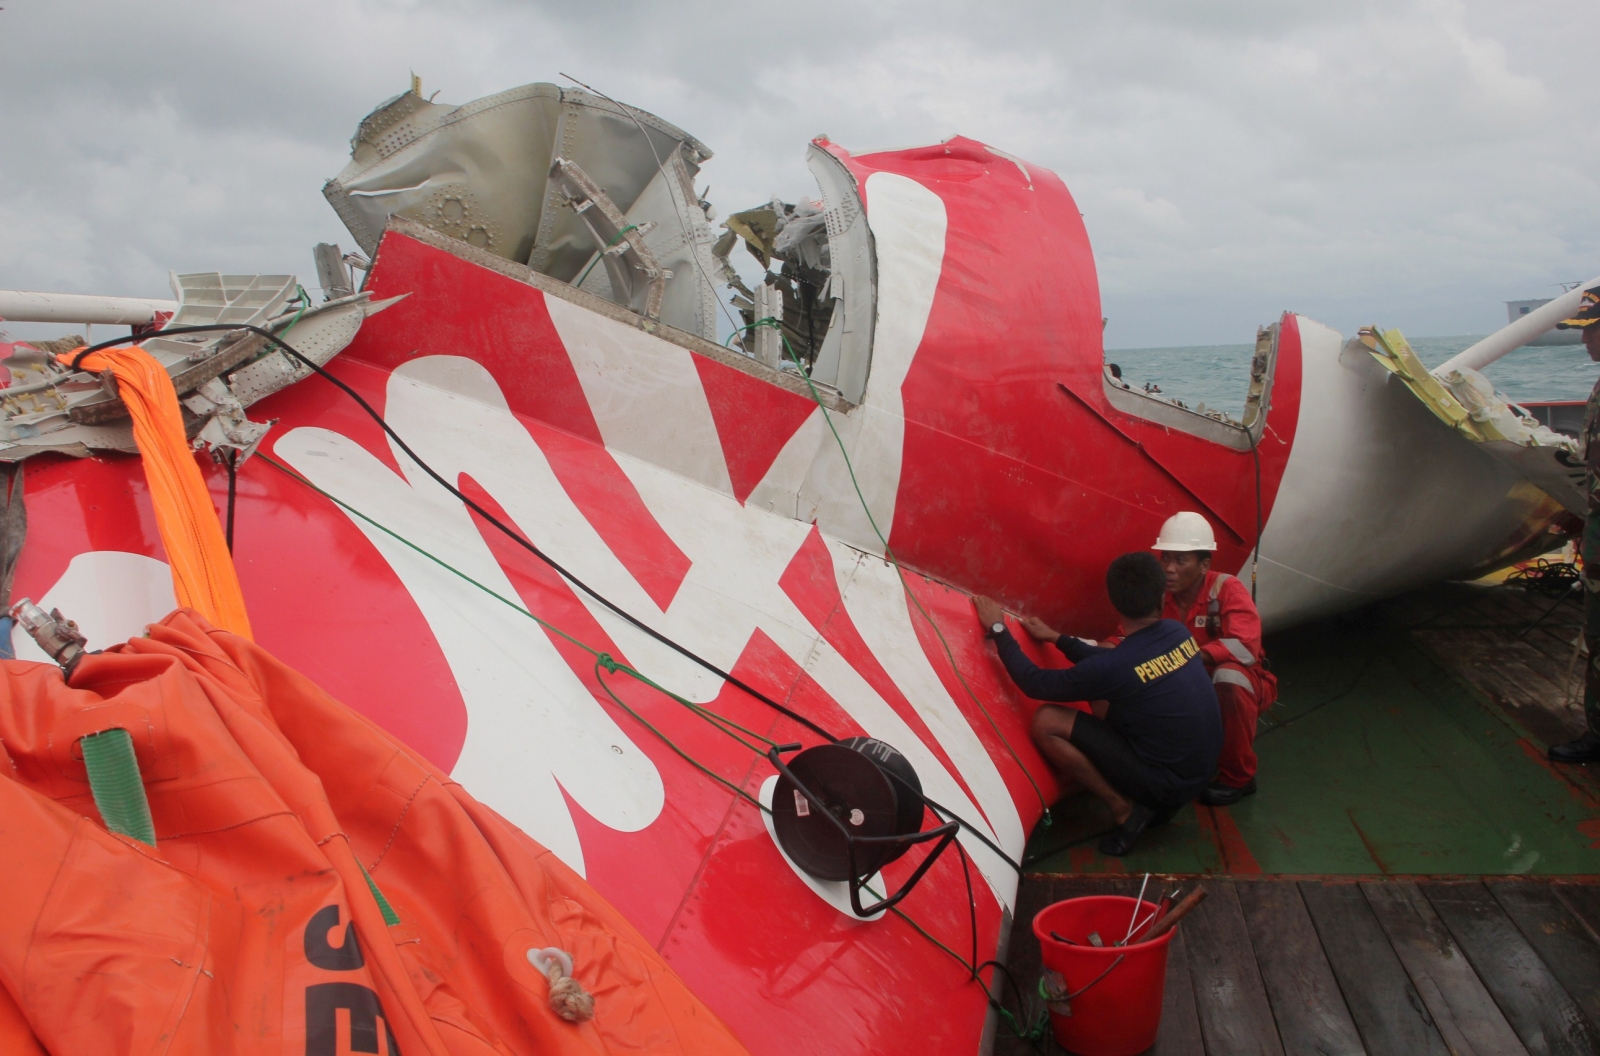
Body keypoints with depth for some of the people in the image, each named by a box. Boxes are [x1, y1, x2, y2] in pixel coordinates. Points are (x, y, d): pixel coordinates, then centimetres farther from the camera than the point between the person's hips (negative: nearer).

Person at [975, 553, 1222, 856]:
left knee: (1046, 722, -13)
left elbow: (1035, 683, -14)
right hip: (1202, 771, 8)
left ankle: (1124, 810, -3)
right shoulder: (1178, 632, -4)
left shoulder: (1115, 666, -26)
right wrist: (1056, 637, 23)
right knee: (1104, 698, 20)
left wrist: (998, 629, -3)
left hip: (1168, 784, -8)